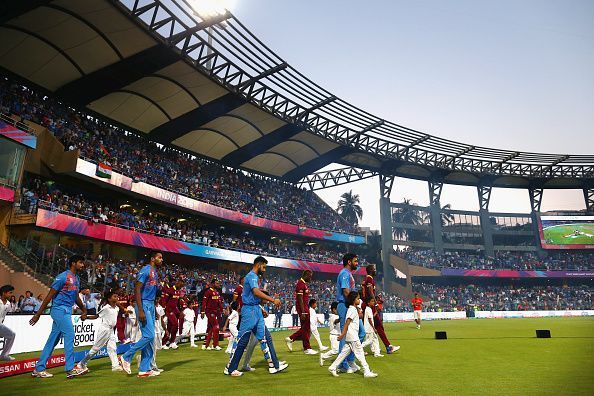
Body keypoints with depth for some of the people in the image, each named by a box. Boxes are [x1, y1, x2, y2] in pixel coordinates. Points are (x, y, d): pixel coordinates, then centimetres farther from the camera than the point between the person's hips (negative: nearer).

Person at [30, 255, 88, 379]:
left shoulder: (77, 279, 14)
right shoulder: (63, 277, -13)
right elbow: (50, 296, -13)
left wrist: (84, 311, 24)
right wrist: (38, 314, -13)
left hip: (67, 311, 9)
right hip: (60, 309, -9)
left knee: (53, 340, 12)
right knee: (69, 334, -12)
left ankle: (39, 369, 21)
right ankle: (70, 369, -8)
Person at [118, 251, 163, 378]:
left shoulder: (155, 272, 15)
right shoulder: (145, 270, -12)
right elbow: (137, 290, -18)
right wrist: (140, 310, -23)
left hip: (151, 305, 9)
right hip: (144, 305, -9)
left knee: (149, 337, 9)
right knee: (149, 335, -12)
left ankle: (145, 369, 14)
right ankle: (126, 357, 5)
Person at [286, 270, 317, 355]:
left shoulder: (304, 284, 16)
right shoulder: (300, 284, -16)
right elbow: (300, 299, -20)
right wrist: (303, 312, -22)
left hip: (305, 308, 10)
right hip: (303, 309, -10)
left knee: (305, 328, 13)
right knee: (306, 328, -1)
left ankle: (290, 338, 19)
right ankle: (307, 348, 8)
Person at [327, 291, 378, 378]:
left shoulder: (354, 309, 15)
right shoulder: (352, 310, -14)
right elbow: (347, 323, -21)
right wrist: (342, 334, -25)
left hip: (352, 335, 10)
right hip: (352, 335, -10)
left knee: (344, 352, 12)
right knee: (360, 353, -4)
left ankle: (333, 368, 15)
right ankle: (367, 372, 2)